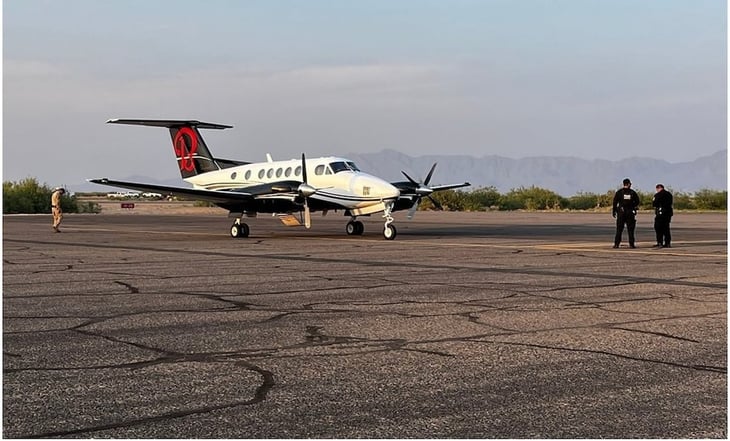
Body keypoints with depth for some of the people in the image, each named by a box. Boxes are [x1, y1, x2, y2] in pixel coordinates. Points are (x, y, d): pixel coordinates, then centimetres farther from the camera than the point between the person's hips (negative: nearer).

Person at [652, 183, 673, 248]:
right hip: (668, 212, 7)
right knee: (666, 228, 12)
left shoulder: (658, 195, -9)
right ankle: (668, 243, 10)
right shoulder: (669, 194, 13)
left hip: (660, 213, -7)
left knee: (659, 228, -2)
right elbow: (671, 202, 18)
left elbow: (653, 204, -9)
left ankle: (660, 243, -8)